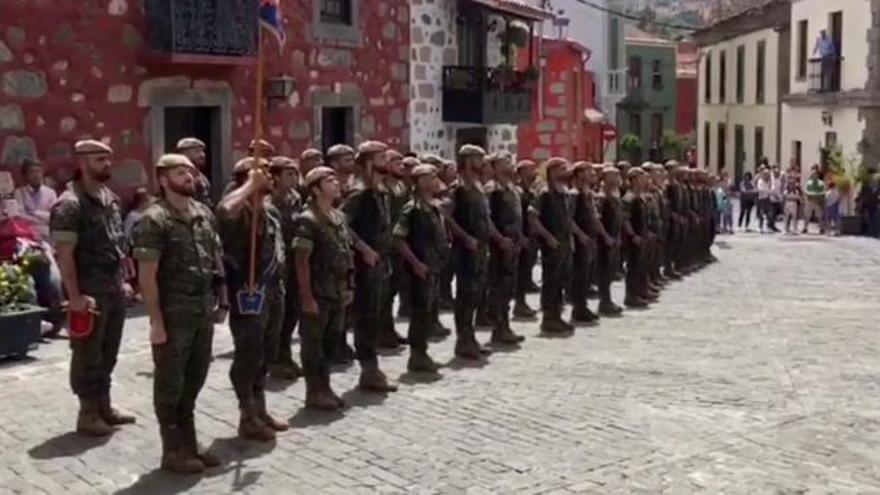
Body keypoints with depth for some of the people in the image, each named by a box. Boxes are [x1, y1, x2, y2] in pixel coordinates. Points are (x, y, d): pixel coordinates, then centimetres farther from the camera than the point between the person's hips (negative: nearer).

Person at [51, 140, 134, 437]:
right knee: (88, 355, 2)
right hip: (90, 292, -8)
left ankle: (104, 406, 28)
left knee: (108, 354, 16)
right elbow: (64, 254, -18)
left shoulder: (111, 199, 11)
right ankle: (88, 413, 12)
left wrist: (123, 280, 15)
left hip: (114, 289, 8)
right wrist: (75, 296, -22)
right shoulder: (70, 204, -15)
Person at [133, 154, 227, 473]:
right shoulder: (155, 220, -13)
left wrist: (221, 300, 10)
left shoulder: (204, 213, 9)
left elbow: (216, 259, 16)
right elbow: (147, 275, -15)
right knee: (170, 384, 5)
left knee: (194, 381, 16)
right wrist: (156, 321, -18)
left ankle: (189, 443, 28)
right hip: (173, 313, -7)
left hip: (203, 311, 7)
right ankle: (173, 451, 15)